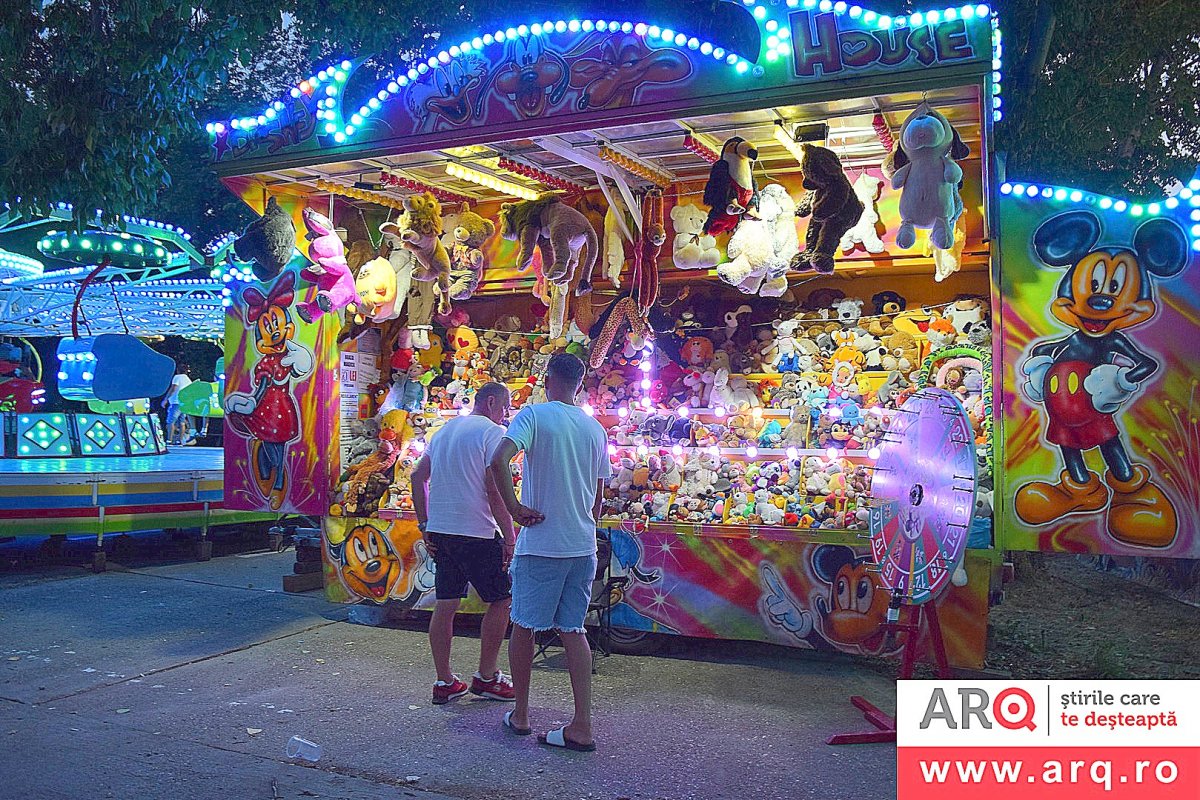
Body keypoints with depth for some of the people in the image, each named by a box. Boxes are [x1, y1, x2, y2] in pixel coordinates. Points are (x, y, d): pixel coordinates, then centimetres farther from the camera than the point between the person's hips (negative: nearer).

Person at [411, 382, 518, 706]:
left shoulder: (444, 431, 17)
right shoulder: (493, 432, -7)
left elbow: (417, 477, 17)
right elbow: (495, 491, -16)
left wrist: (424, 525, 18)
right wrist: (509, 538, -10)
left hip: (439, 531, 8)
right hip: (476, 533, -8)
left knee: (445, 605, 10)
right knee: (501, 599, 6)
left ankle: (444, 682, 16)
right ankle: (486, 677, 12)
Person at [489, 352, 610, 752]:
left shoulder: (534, 414, -7)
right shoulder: (596, 429, 9)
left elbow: (499, 460, -24)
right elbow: (598, 497, 14)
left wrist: (515, 508, -14)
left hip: (540, 544, -5)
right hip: (583, 545, 5)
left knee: (524, 626, 11)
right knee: (573, 630, 10)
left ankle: (520, 715, 23)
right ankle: (582, 727, 8)